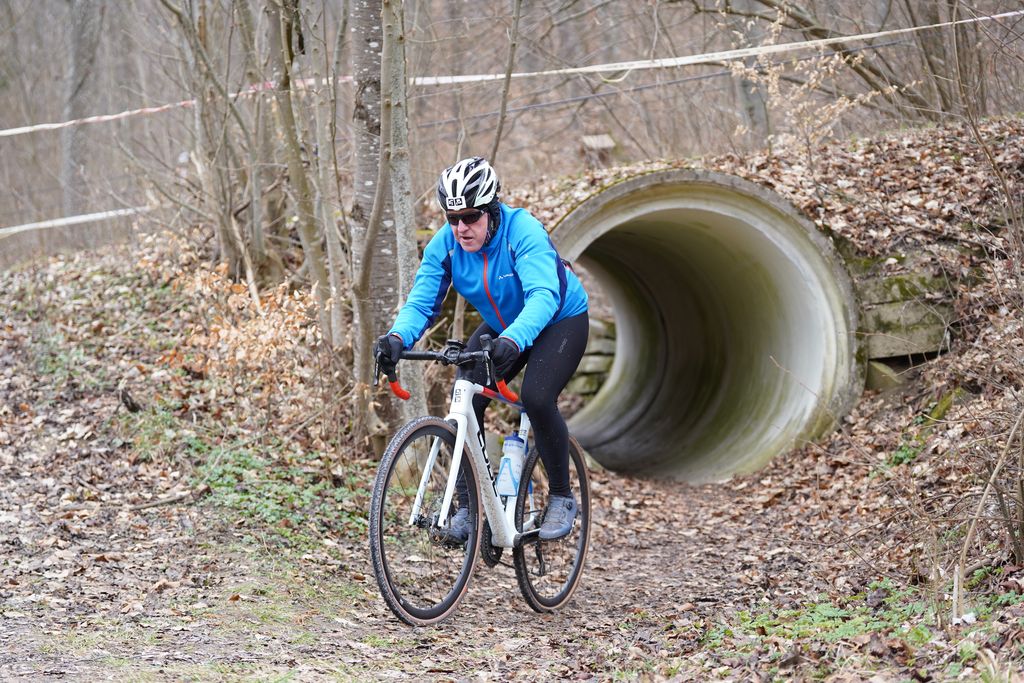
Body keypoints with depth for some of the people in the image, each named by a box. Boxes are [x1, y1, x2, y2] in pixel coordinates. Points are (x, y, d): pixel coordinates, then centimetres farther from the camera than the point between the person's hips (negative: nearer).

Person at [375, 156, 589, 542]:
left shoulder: (522, 231, -33)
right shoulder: (444, 244, -17)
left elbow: (543, 296, -46)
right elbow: (422, 301, -22)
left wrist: (513, 341, -64)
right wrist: (397, 337, -45)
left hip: (561, 320, -5)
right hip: (502, 328, 5)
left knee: (536, 398, -28)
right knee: (465, 400, -16)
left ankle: (561, 498, -6)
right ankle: (468, 506, -2)